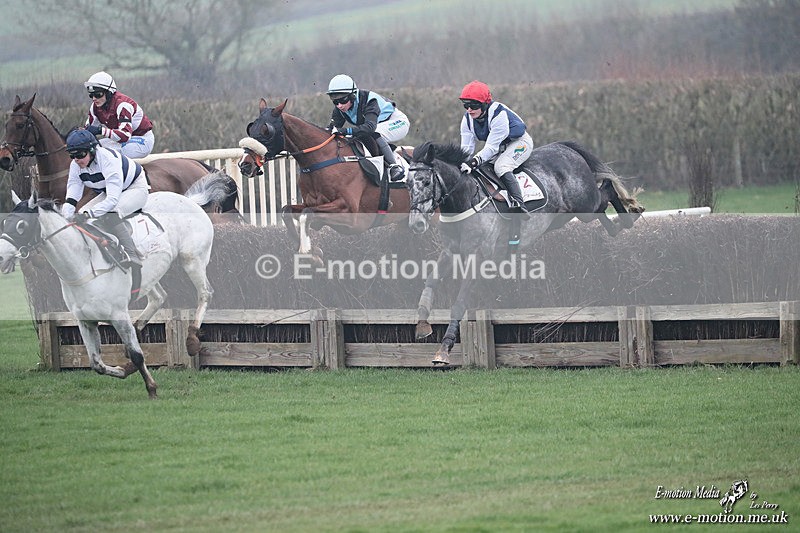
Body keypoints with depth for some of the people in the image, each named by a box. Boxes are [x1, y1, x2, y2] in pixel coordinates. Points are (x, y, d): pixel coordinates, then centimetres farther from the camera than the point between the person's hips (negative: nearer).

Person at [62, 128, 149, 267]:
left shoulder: (108, 159, -36)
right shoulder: (76, 165, -14)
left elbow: (113, 199, -42)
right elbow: (71, 197, -14)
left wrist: (88, 213, -50)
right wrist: (66, 218, -32)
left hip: (136, 188, -8)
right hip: (109, 192, 8)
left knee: (109, 215, -35)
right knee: (80, 216, -9)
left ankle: (131, 255, -36)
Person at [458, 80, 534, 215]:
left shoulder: (498, 114, -33)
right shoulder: (467, 120, -11)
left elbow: (491, 147, -36)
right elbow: (466, 148, -12)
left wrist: (474, 161, -49)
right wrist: (462, 163, -32)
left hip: (519, 142, -8)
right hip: (499, 147, 8)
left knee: (501, 166, -33)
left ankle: (518, 203, -44)